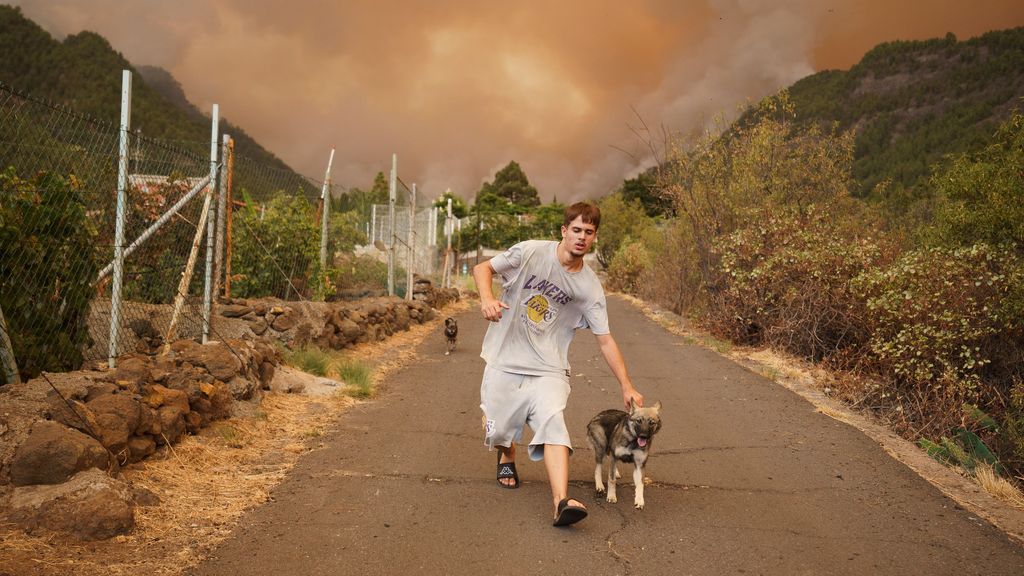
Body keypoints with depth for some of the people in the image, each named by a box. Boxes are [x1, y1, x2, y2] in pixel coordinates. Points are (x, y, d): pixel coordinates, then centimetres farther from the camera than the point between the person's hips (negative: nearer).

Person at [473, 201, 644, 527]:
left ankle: (561, 502, -37)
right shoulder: (530, 253, -8)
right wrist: (487, 299, -21)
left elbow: (605, 340, 1)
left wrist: (626, 386, -5)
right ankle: (507, 458, 45)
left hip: (548, 369, 0)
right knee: (498, 431, 6)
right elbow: (483, 268, 1)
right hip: (505, 362, 0)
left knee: (552, 423, -24)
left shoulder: (590, 287, -3)